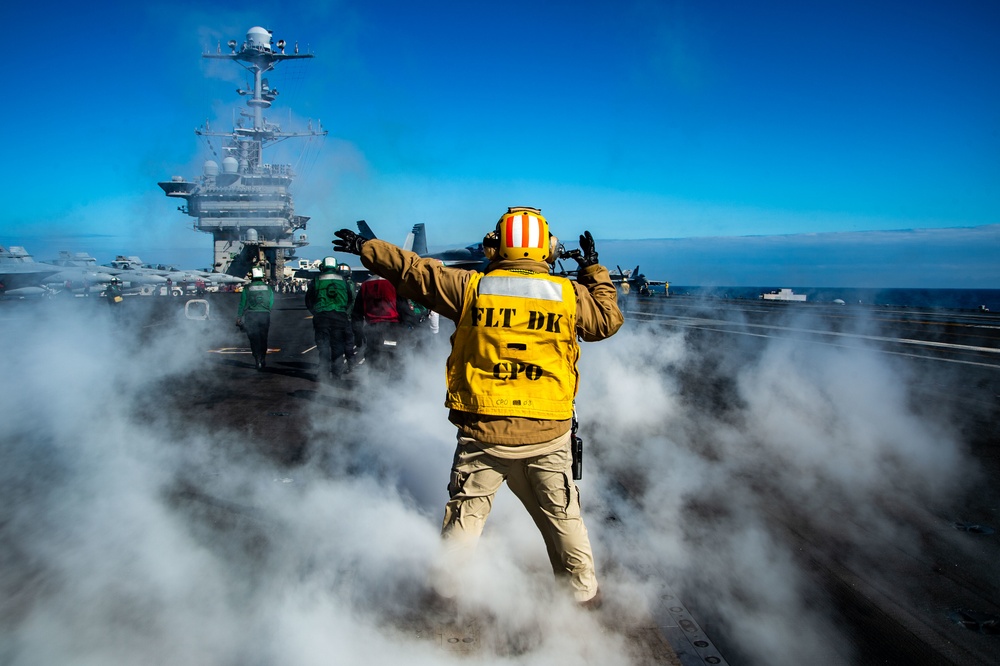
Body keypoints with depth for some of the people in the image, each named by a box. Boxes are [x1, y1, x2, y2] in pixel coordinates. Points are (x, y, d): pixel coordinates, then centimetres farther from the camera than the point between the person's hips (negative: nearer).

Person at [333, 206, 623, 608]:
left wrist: (365, 248, 21)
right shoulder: (570, 295, -3)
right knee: (563, 518, 16)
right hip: (547, 438, 1)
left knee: (464, 517, 15)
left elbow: (412, 270, 6)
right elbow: (608, 320, 13)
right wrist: (595, 272, 25)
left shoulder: (471, 287, -4)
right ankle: (584, 593, 30)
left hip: (482, 434, 0)